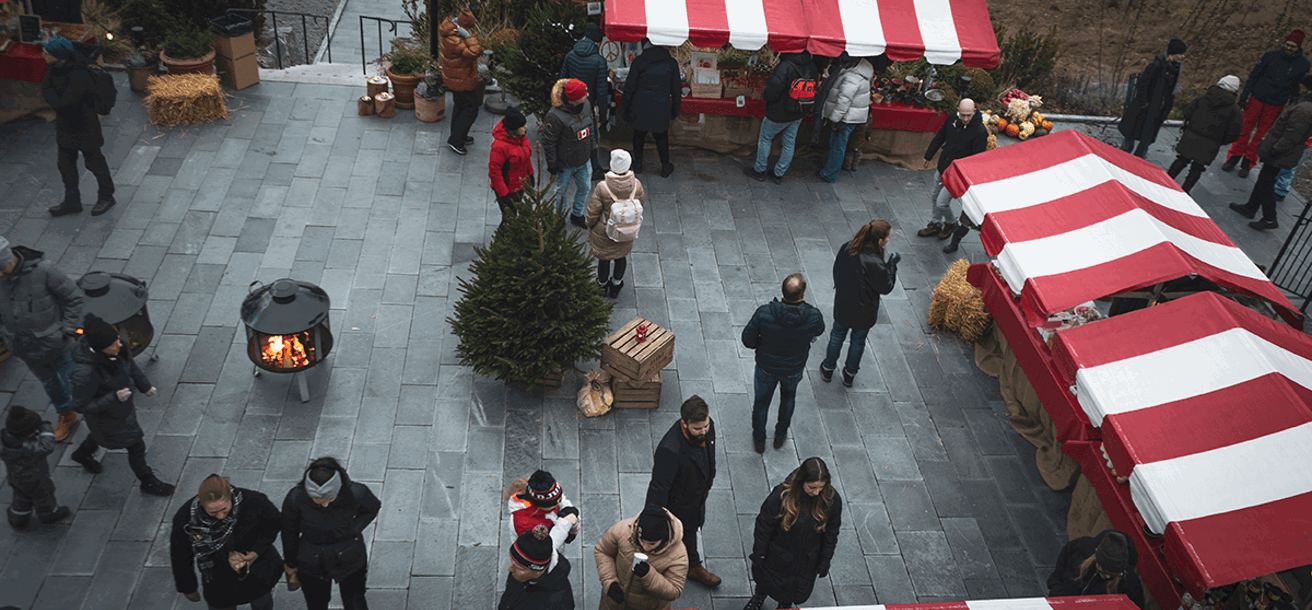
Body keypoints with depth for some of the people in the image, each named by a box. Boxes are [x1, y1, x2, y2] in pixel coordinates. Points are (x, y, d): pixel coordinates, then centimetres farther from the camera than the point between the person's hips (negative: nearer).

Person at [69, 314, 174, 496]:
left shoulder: (115, 350, -23)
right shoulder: (85, 373, -42)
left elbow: (129, 363, 1)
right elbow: (81, 406, -28)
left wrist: (144, 385, 8)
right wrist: (114, 398, -34)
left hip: (124, 402, 7)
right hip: (108, 415, -7)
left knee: (101, 432, 36)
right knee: (136, 445, 11)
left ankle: (83, 454, 68)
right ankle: (148, 482, 38)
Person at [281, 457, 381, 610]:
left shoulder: (355, 493, -31)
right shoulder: (296, 498, -29)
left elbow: (372, 508, -5)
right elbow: (289, 534, -8)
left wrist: (353, 531, -20)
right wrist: (291, 566, 6)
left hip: (350, 561, 0)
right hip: (312, 565, 0)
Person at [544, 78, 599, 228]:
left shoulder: (586, 105, -9)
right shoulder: (556, 116, -31)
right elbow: (548, 142, -21)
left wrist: (592, 147, 17)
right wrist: (552, 166, -14)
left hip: (583, 160, 7)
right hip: (564, 164, -7)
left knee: (584, 188, 22)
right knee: (560, 193, 15)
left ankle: (577, 215, 46)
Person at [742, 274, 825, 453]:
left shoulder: (764, 313, -33)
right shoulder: (813, 316, -30)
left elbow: (748, 340, -18)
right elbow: (819, 330, -4)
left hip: (766, 366, -1)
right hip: (794, 369, 1)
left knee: (762, 402, 25)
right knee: (788, 397, 33)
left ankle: (759, 440, 47)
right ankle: (780, 435, 52)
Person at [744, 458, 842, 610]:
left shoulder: (832, 500, -23)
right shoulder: (781, 496, -31)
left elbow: (831, 533, -5)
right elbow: (764, 527, -16)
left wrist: (825, 562, 1)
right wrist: (758, 555, -8)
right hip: (778, 557, -2)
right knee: (766, 580, 26)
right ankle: (759, 597, 60)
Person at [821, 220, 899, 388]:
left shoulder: (846, 249, -19)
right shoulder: (875, 264, -35)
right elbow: (886, 288, -18)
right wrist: (892, 265, -8)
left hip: (842, 305, 4)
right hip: (864, 312, -4)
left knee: (837, 335, 28)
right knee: (858, 342, 23)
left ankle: (828, 369, 46)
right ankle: (849, 375, 44)